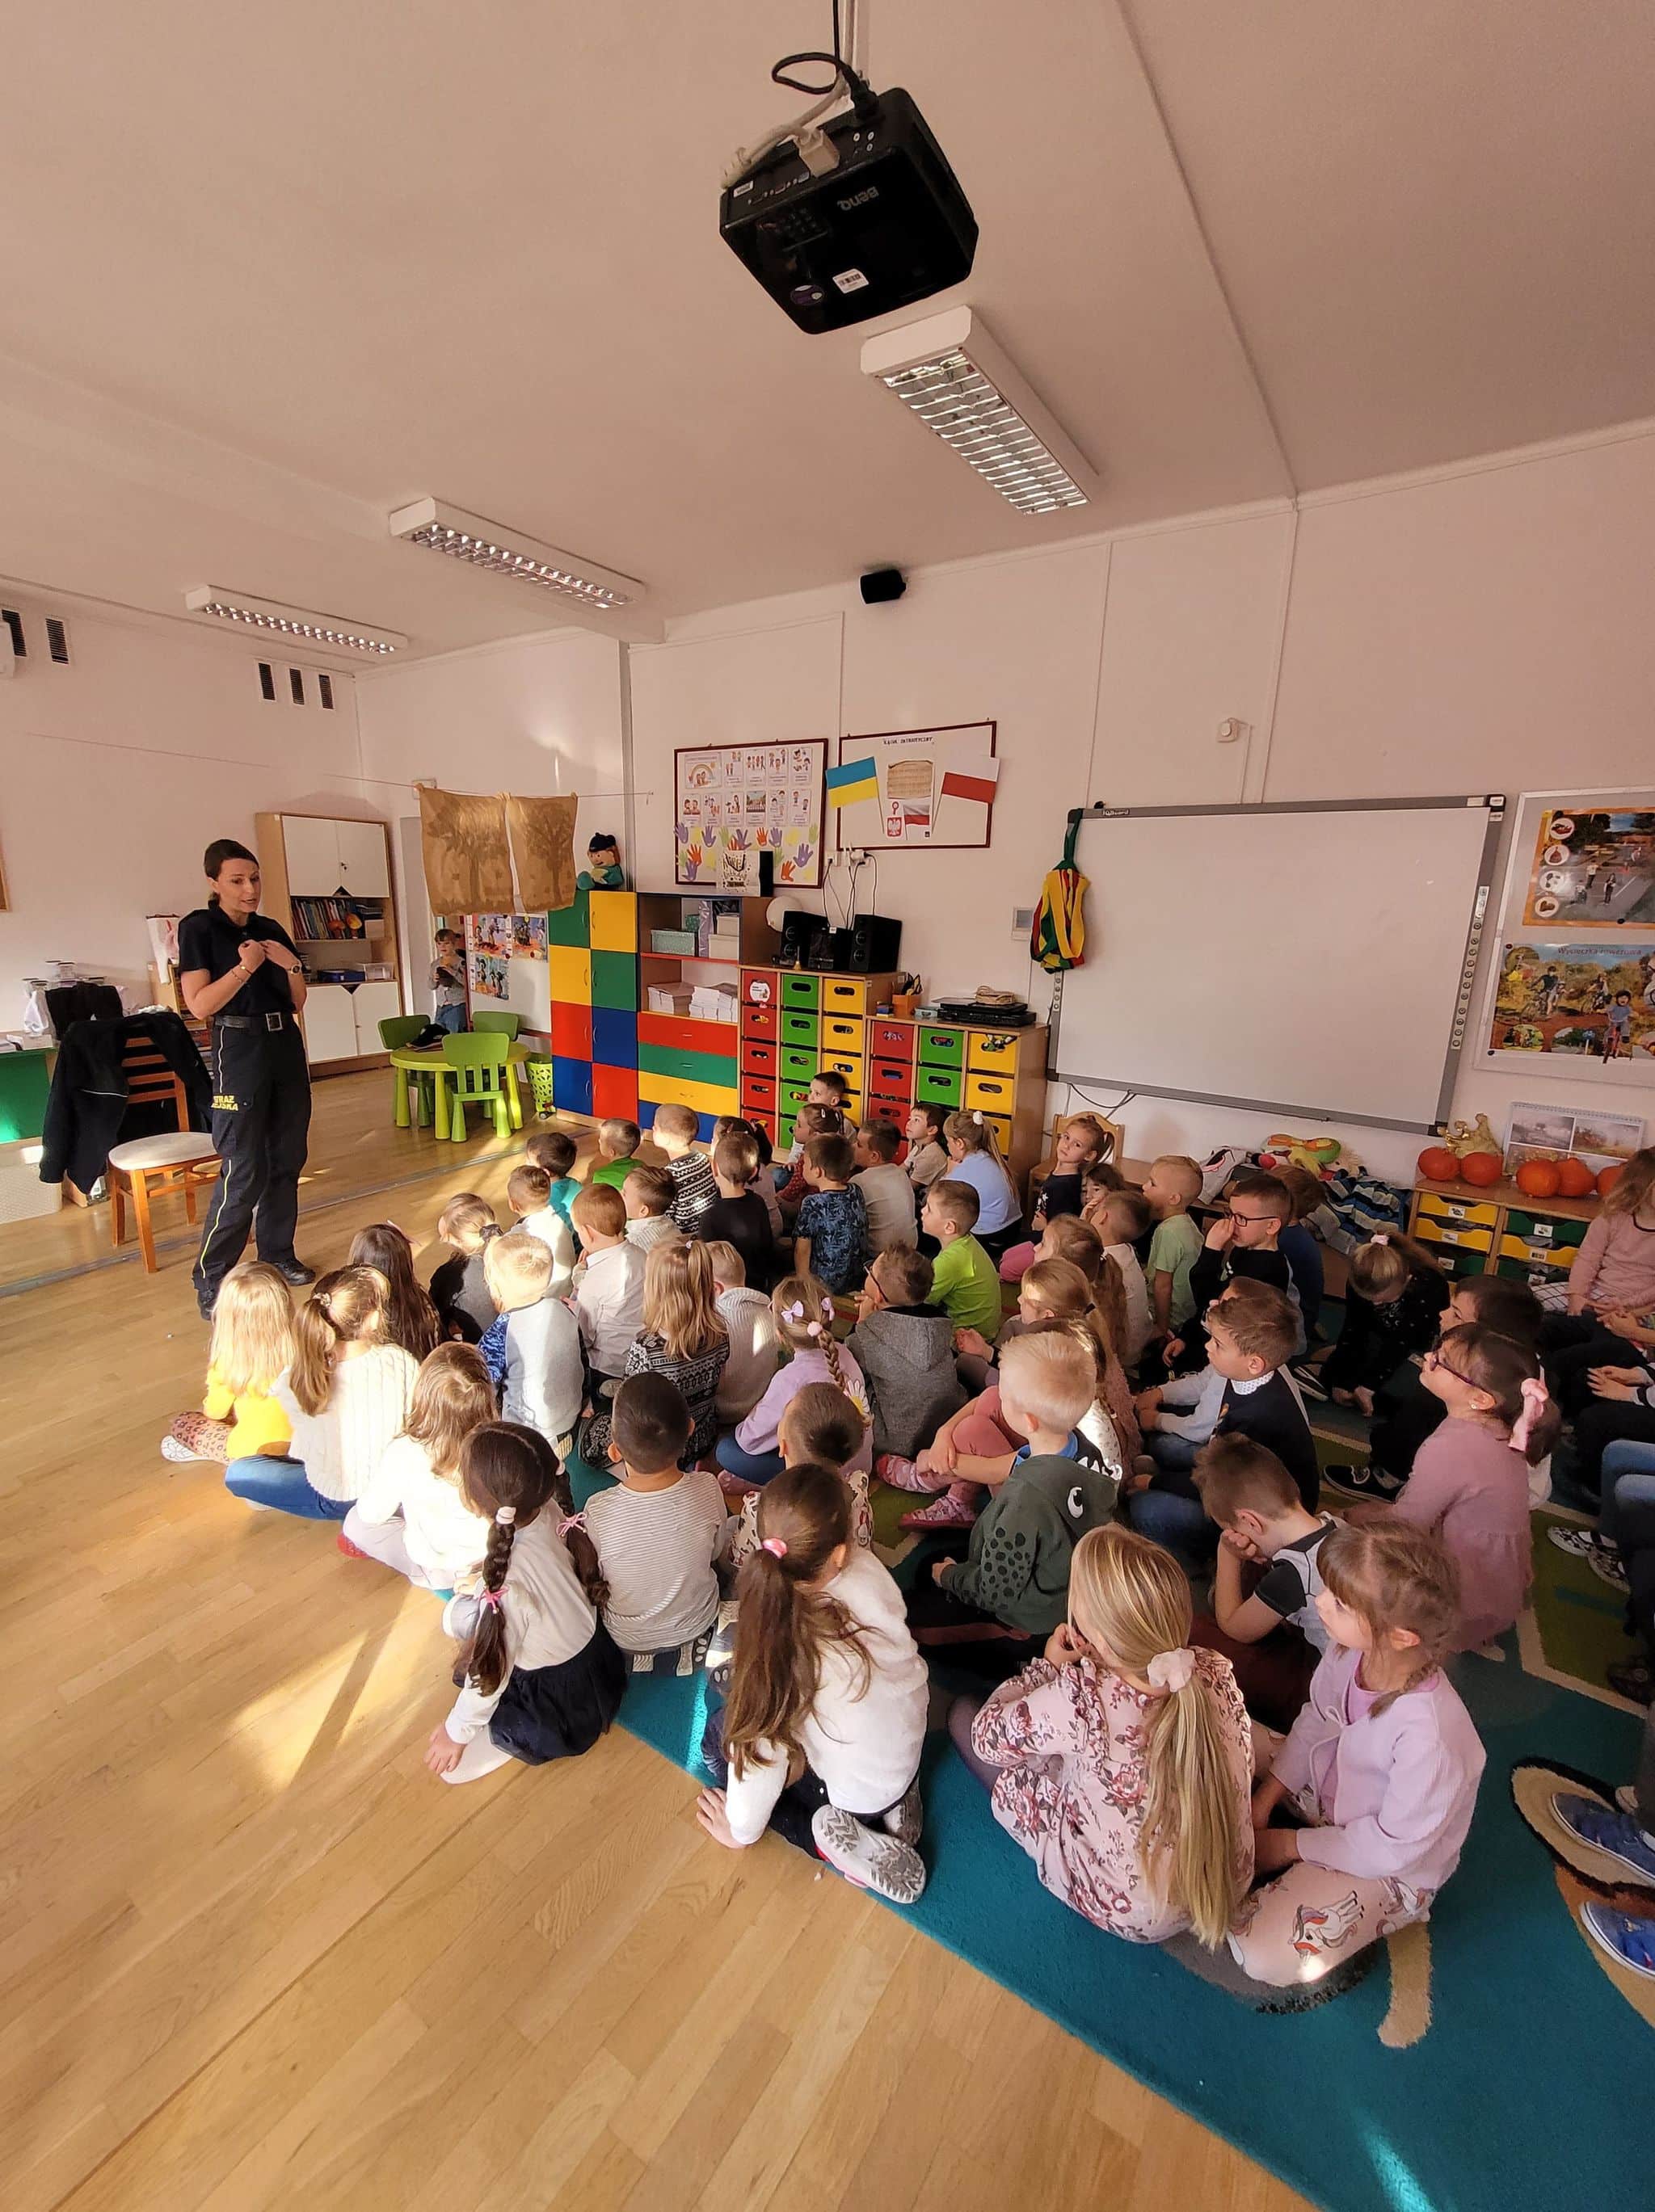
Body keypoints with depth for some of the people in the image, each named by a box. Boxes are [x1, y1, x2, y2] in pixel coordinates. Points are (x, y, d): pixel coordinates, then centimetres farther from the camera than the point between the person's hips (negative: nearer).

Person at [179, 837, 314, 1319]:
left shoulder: (271, 930, 11)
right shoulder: (198, 928, -4)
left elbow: (298, 1002, 12)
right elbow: (199, 1005, -13)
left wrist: (291, 966, -6)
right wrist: (245, 967, -20)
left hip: (286, 1046, 6)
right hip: (239, 1049, -6)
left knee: (288, 1160, 10)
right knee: (244, 1172, -8)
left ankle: (278, 1255, 24)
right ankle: (210, 1281, 4)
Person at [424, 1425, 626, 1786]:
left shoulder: (507, 1587, -38)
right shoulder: (550, 1510, -22)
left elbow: (492, 1672, -21)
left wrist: (457, 1731, -2)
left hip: (560, 1699, -6)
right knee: (458, 1612, 16)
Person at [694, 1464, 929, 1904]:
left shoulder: (783, 1639, -35)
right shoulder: (868, 1570, -27)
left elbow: (762, 1745, -23)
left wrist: (740, 1830, -3)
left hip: (858, 1792, -4)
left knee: (720, 1734, 12)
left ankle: (825, 1835, 1)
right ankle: (891, 1805, 14)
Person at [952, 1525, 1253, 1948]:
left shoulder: (1081, 1702, -35)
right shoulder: (1216, 1672, -22)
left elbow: (987, 1736, -16)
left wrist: (1049, 1666, -3)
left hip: (1132, 1913, -4)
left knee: (963, 1712, 6)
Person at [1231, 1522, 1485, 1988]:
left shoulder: (1429, 1736, -39)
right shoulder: (1349, 1651, -22)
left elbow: (1393, 1847, -24)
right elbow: (1314, 1724, -3)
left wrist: (1291, 1845, -14)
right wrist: (1264, 1797, -9)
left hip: (1390, 1863, -5)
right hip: (1321, 1792, 6)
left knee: (1267, 1958, -19)